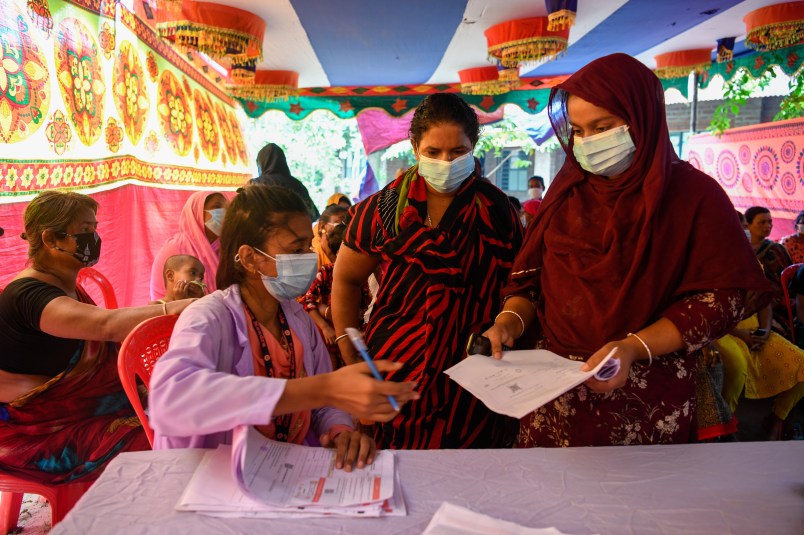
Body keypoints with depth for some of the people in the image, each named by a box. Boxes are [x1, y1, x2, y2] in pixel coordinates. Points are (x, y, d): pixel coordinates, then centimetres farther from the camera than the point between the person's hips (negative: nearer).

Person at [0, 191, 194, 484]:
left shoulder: (67, 286, 10)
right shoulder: (27, 294, -21)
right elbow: (107, 325, -40)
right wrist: (183, 309, -50)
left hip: (82, 411, 9)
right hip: (39, 435, -8)